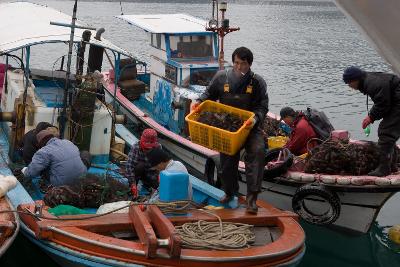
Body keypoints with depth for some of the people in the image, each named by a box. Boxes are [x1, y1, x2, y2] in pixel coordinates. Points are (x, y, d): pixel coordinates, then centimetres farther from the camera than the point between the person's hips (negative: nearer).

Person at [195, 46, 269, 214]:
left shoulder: (257, 82, -5)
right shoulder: (221, 77, -1)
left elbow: (263, 107, -7)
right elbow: (209, 94, 15)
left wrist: (255, 118, -26)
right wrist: (200, 102, -5)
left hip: (250, 126, -2)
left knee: (257, 151, -27)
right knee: (227, 160, 10)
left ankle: (252, 197, -25)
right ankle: (230, 191, 39)